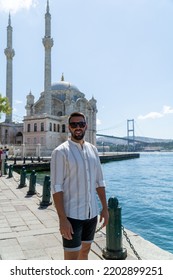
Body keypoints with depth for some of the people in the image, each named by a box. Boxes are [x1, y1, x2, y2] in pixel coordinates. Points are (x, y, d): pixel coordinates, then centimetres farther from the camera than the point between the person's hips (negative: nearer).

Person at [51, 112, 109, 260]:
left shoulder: (93, 149, 6)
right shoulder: (61, 152, -12)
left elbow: (99, 181, 11)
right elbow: (56, 187, -15)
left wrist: (105, 208, 9)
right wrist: (62, 219, -20)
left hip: (92, 213, 6)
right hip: (72, 214, -5)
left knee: (85, 250, 20)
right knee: (71, 258, 4)